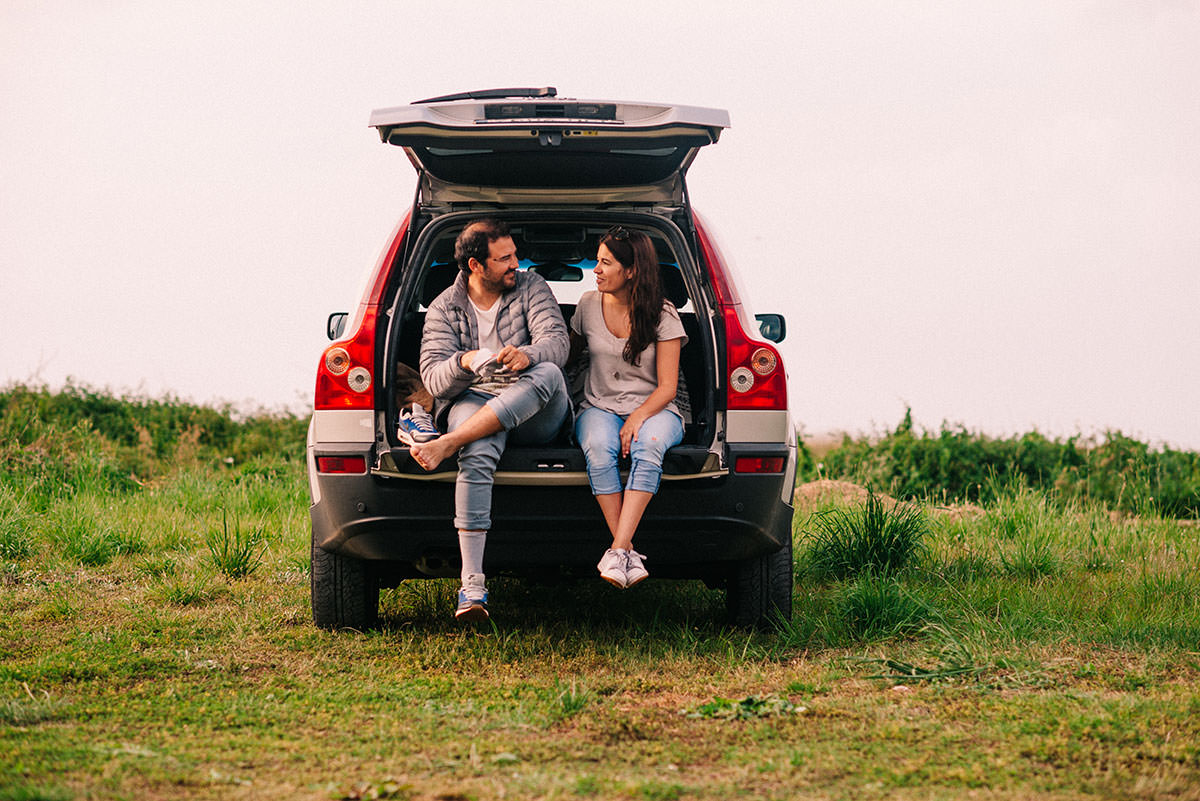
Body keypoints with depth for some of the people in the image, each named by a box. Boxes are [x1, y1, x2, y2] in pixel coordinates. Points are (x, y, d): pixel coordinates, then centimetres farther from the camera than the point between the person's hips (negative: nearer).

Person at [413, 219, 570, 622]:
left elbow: (557, 340, -6)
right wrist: (465, 362, -27)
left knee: (548, 373, -36)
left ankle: (447, 444, -38)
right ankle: (472, 587, -45)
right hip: (472, 402, -1)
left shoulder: (530, 288, 11)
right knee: (478, 452, -38)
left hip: (536, 415, 1)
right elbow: (433, 378, -3)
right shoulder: (444, 308, 10)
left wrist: (527, 355, -31)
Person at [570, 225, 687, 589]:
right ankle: (628, 555, -42)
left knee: (647, 447, -39)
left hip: (653, 409, -2)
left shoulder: (662, 316, -2)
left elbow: (667, 387, -7)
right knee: (599, 449, -36)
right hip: (599, 408, 2)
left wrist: (638, 418, -23)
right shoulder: (589, 305, 8)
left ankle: (617, 552, -47)